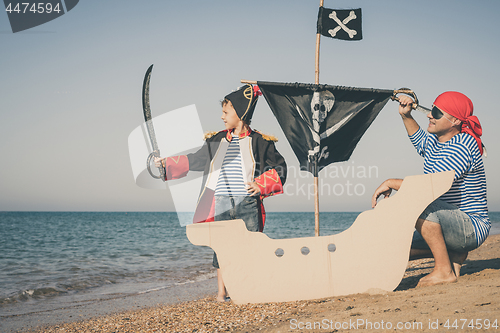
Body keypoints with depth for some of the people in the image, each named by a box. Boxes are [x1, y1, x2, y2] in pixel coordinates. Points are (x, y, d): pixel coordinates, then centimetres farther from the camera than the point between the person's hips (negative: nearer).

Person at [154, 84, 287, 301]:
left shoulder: (259, 141, 1)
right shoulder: (216, 141, 11)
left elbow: (279, 168, 5)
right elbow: (194, 161, 18)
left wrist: (261, 185, -8)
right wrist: (166, 163, 12)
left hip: (248, 204, -3)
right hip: (222, 203, 3)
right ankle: (221, 292, 11)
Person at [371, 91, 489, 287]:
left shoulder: (461, 148, -21)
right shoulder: (434, 140, 6)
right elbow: (419, 141, 33)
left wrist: (391, 183, -21)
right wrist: (406, 116, 17)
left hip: (472, 228, -9)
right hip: (450, 223, 9)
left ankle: (445, 271, -24)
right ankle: (455, 253, 11)